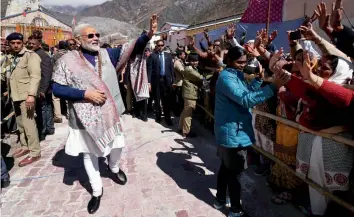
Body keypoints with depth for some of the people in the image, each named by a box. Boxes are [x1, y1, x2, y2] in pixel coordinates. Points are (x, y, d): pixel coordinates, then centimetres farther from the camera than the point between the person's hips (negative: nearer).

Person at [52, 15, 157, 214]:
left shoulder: (108, 54, -1)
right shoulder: (68, 60, -8)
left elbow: (132, 49, -10)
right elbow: (57, 88, -10)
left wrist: (149, 35, -27)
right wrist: (85, 93, -20)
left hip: (110, 113, 2)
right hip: (86, 117, -2)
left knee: (117, 145, 16)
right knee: (90, 154, 13)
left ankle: (114, 168, 52)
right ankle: (97, 191, 35)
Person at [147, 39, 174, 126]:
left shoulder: (168, 56, 8)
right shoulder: (152, 56, 0)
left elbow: (171, 68, 6)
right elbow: (149, 69, -4)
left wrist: (173, 80, 0)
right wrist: (149, 82, -10)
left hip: (166, 80, 1)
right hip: (156, 80, -1)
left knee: (167, 99, 2)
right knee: (157, 99, 11)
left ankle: (167, 117, 12)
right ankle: (158, 115, 26)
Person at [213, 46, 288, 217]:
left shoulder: (236, 75, 12)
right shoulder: (226, 77, -20)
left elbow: (246, 93, 13)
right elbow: (245, 100, -32)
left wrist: (258, 78, 2)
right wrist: (273, 87, -37)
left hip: (230, 130, 10)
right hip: (233, 132, -10)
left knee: (226, 166, 21)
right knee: (234, 171, 2)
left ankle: (220, 199, 37)